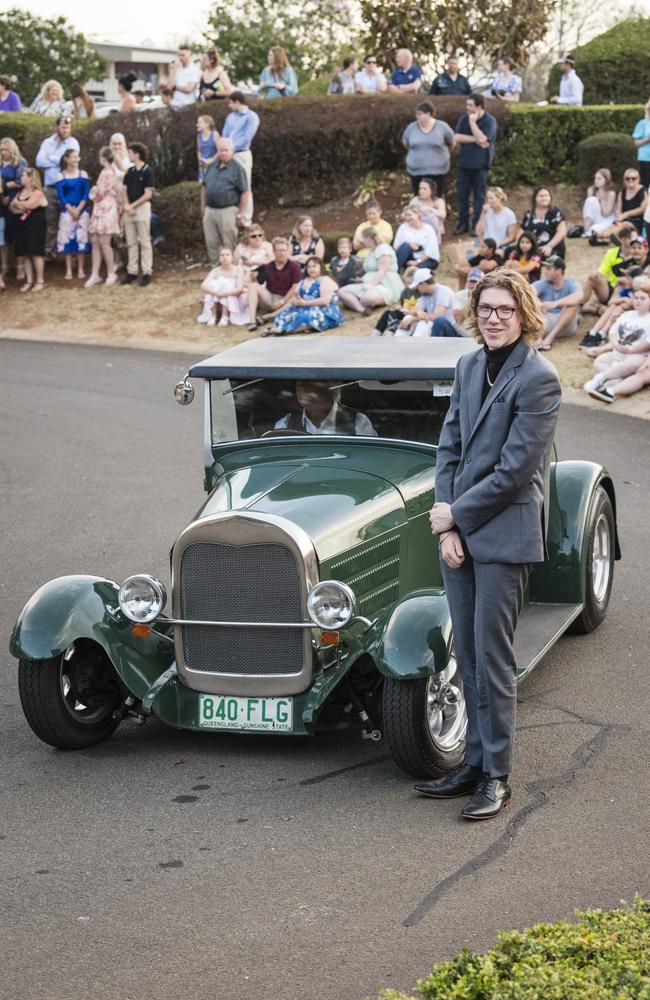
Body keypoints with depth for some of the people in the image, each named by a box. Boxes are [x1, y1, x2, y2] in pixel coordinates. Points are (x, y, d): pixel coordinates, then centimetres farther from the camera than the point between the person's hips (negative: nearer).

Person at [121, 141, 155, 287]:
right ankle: (132, 271, 14)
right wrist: (126, 205, -6)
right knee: (131, 242, 9)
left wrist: (132, 206, -12)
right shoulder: (130, 171, 11)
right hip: (129, 209, 6)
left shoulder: (147, 171, -8)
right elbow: (125, 190, 12)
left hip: (142, 208, -6)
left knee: (144, 242, -3)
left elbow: (148, 194, -12)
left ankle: (147, 273, -1)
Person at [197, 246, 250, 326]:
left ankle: (225, 317, -23)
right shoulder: (216, 271, -7)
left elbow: (240, 289, -26)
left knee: (226, 284, -27)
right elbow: (203, 286, -20)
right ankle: (212, 316, -18)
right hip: (216, 301, 2)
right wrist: (215, 292, -39)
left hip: (235, 301, -2)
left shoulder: (238, 269, -14)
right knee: (213, 284, -23)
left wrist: (223, 293, -40)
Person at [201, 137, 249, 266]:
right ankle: (215, 267, 19)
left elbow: (244, 193, -8)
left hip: (227, 211, -6)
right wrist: (205, 207, 16)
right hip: (210, 210, 6)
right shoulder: (212, 167, 12)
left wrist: (241, 214, -11)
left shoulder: (237, 168, -6)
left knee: (229, 245, 0)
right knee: (211, 243, 8)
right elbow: (206, 187, 21)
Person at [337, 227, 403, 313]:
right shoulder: (372, 251, 23)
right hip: (371, 285, 10)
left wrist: (371, 284, -26)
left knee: (368, 297, -43)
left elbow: (382, 271, -17)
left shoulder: (383, 248, -7)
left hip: (387, 286, -10)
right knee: (342, 291, -7)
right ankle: (361, 309, -31)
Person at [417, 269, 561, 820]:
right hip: (458, 531, 7)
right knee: (468, 656, 12)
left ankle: (496, 777, 6)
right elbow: (449, 448, 9)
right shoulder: (469, 366, 10)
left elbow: (514, 470, -17)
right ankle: (476, 763, 22)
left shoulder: (539, 378, -12)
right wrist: (446, 526, -1)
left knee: (492, 657, -4)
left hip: (505, 536, -7)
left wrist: (455, 515, -10)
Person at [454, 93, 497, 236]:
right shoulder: (464, 119, 6)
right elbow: (457, 137, -6)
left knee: (479, 195, 3)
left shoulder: (490, 121, -9)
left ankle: (477, 226, 8)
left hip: (480, 164, -4)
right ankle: (463, 224, 16)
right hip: (463, 162, 4)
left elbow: (482, 141, -21)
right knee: (462, 193, 7)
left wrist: (473, 122, -17)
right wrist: (475, 139, -15)